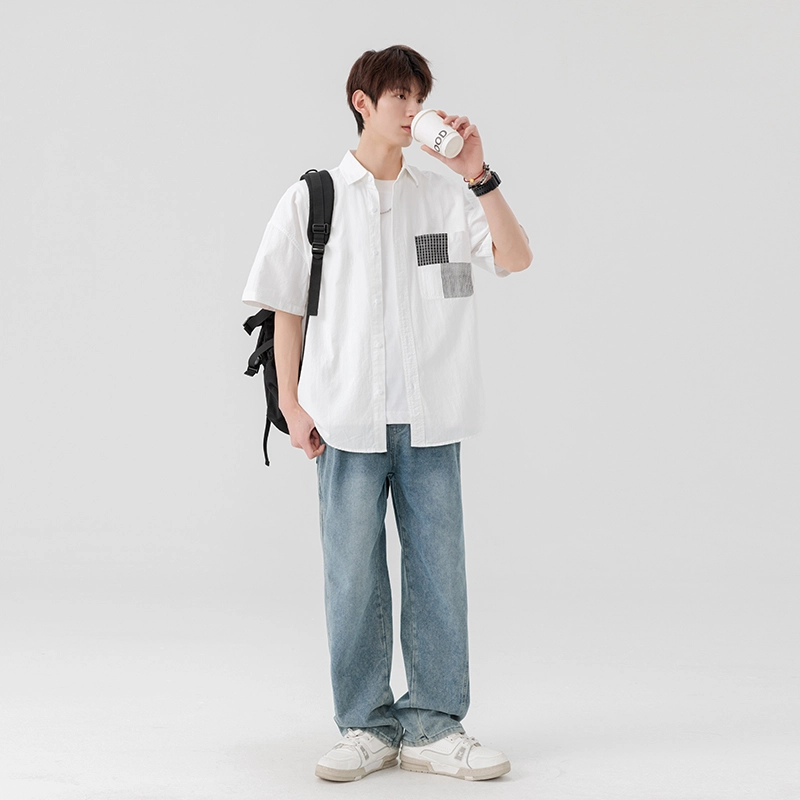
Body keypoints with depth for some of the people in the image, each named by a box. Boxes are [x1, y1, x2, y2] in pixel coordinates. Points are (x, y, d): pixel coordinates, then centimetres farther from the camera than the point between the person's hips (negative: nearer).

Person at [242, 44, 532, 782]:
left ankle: (433, 727, 13)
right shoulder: (312, 199, 5)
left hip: (430, 418, 2)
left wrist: (478, 176, -12)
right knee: (353, 576, 2)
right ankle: (367, 726, 14)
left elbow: (516, 258, -4)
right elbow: (286, 308, 6)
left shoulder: (444, 196, 8)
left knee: (438, 569, 4)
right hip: (348, 418, -1)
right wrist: (292, 406, 0)